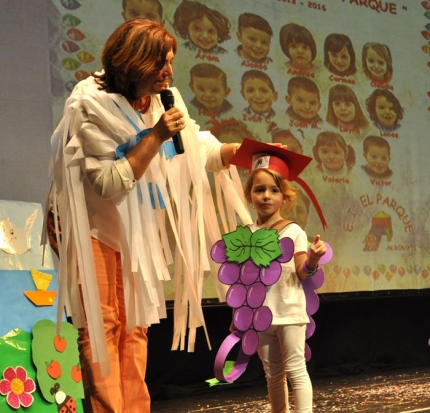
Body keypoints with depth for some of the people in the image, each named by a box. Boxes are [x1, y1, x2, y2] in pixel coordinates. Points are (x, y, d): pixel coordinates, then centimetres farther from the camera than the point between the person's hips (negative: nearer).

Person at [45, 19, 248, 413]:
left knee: (135, 328, 10)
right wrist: (157, 136, -27)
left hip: (139, 234, 7)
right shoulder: (93, 105, -20)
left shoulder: (160, 101, -1)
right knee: (102, 329, -4)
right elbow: (109, 183, -24)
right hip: (99, 232, -6)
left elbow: (200, 150, 3)